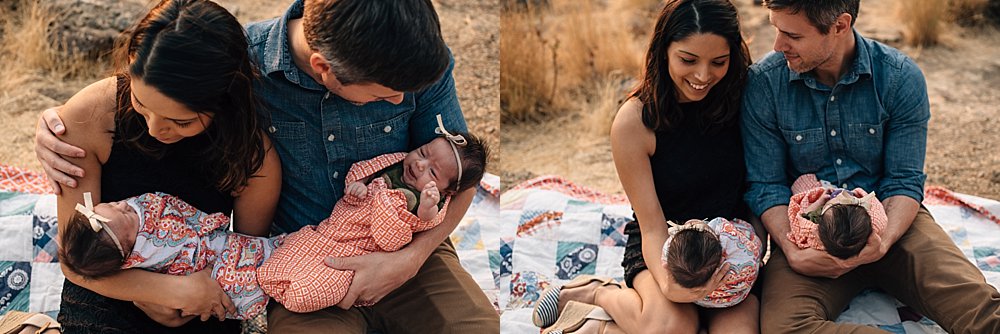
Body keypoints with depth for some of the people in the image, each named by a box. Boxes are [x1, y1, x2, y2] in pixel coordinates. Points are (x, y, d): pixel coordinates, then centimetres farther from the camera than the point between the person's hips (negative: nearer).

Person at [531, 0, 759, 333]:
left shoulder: (740, 96, -7)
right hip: (661, 246, -2)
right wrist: (666, 284, -34)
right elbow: (652, 226, -15)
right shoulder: (634, 121, -17)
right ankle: (599, 293, -1)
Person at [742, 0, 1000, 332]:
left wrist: (883, 243, -26)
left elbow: (904, 181, -6)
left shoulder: (901, 77, -7)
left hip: (889, 222, -1)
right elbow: (765, 187, -5)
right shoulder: (763, 83, -8)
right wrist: (794, 252, -22)